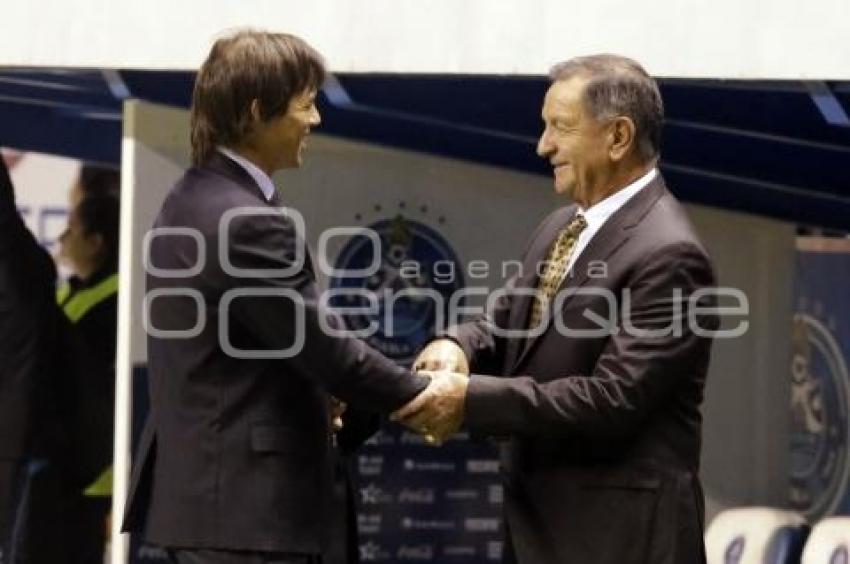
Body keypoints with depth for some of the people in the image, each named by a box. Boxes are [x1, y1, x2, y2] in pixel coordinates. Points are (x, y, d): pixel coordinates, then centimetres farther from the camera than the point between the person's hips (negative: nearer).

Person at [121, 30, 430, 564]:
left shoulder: (192, 200, 11)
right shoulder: (251, 224, -20)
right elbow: (324, 346, -16)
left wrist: (316, 402, 14)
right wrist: (422, 395, -2)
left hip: (200, 488, 10)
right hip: (246, 503, -10)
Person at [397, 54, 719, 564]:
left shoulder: (668, 254, -18)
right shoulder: (560, 228, 11)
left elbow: (613, 398, -24)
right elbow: (508, 319, 15)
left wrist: (472, 399, -24)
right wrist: (459, 346, -9)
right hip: (541, 515, 9)